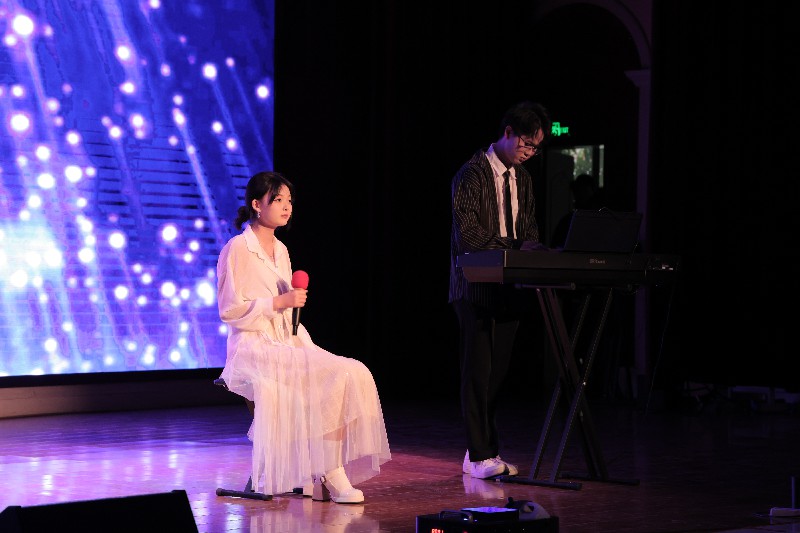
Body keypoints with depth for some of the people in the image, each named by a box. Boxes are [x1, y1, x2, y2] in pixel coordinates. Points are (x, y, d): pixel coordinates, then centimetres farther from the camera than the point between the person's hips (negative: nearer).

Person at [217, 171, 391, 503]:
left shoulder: (280, 250, 19)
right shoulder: (237, 249, -5)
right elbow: (228, 310, -12)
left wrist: (307, 347, 7)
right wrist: (278, 303, -17)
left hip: (287, 347, 7)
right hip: (254, 349, -7)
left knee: (353, 374, -19)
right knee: (331, 379, -27)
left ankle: (335, 471, -23)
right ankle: (330, 475, -20)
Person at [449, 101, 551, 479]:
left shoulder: (522, 178, 16)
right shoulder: (471, 174, -8)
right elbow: (468, 234, -15)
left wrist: (530, 246, -4)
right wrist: (514, 248, -20)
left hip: (508, 288, 7)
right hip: (476, 287, -7)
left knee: (497, 371, 7)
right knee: (478, 372, -6)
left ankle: (481, 451, 14)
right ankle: (480, 457, -3)